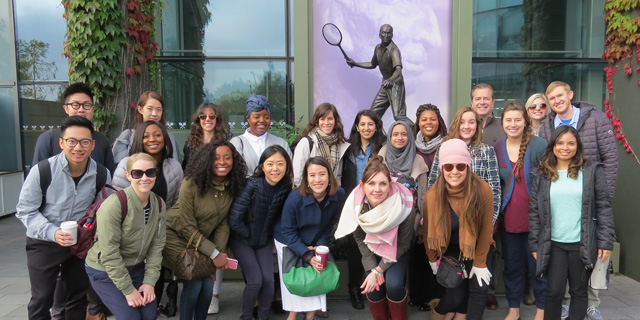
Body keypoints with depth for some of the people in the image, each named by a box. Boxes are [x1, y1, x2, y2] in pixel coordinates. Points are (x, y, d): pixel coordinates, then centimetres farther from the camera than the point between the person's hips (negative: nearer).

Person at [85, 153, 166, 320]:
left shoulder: (159, 205, -6)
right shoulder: (114, 205, -26)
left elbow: (157, 245, -4)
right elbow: (109, 253, -24)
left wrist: (149, 281, -11)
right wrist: (128, 289, -20)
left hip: (135, 268, 5)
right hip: (104, 271, -5)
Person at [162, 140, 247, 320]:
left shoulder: (232, 187, -11)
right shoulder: (191, 184, -26)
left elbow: (223, 223, -2)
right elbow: (187, 227, -21)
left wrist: (220, 252, -12)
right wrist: (214, 254, -20)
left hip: (202, 239, 5)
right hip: (176, 235, -5)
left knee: (208, 284, 0)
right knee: (194, 283, -12)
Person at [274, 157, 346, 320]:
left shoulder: (339, 195, -23)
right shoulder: (295, 198, -31)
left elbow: (330, 224, -5)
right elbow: (288, 231, -19)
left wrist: (320, 245, -14)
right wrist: (307, 255, -24)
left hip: (315, 242, 3)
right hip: (288, 242, -3)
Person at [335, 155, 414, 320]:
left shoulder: (404, 203, -30)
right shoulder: (356, 203, -24)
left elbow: (403, 244, -16)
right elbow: (360, 239, -7)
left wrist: (379, 270, -19)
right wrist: (372, 269, -15)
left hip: (396, 250, -1)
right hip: (372, 248, 2)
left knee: (394, 284, -23)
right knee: (374, 288, -17)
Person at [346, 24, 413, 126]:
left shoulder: (394, 50, -20)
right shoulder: (378, 48, 6)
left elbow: (398, 69, -35)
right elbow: (373, 65, 24)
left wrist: (390, 80, -54)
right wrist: (355, 64, 19)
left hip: (395, 84, -8)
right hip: (385, 84, 8)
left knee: (398, 116, -18)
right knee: (373, 113, 12)